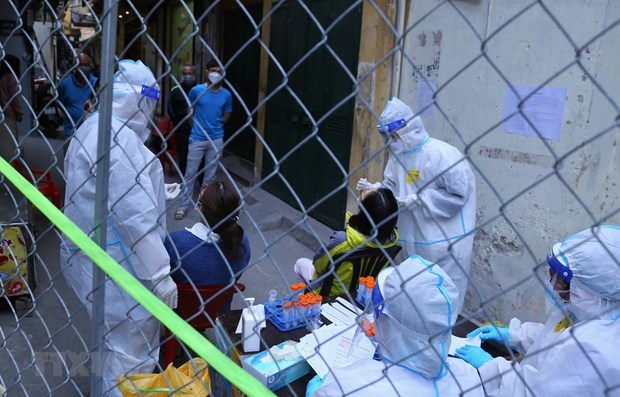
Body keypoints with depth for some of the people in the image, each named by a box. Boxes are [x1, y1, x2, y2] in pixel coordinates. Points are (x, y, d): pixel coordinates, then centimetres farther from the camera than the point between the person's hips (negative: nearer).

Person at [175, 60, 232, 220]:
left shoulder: (226, 95, -3)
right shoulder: (196, 90, -6)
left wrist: (214, 125, 11)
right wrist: (197, 127, 10)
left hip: (216, 139, 1)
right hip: (197, 139, -1)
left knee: (210, 175, 9)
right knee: (190, 173, 2)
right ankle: (183, 206, 11)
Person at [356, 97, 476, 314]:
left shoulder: (443, 155, -20)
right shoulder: (399, 154, 4)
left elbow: (458, 194, -21)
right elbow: (392, 186, 12)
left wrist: (418, 200, -22)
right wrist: (374, 189, -9)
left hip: (446, 241, -7)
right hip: (415, 238, 8)